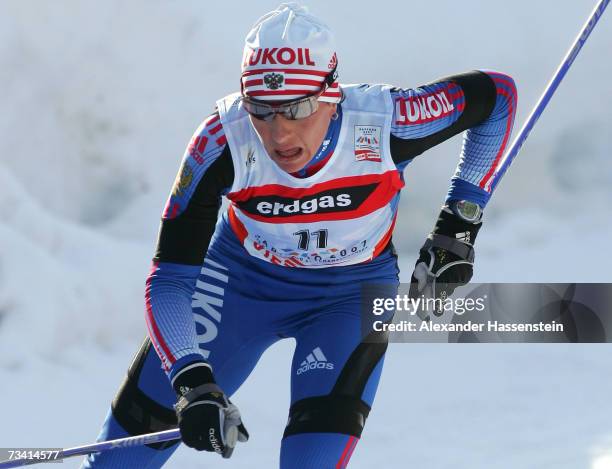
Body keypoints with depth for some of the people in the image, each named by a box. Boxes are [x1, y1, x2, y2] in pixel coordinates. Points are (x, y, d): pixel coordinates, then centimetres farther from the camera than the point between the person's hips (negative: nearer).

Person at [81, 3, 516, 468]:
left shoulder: (383, 123, -33)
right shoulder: (224, 142, -33)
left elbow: (497, 94, -14)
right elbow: (169, 282, -28)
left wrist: (460, 224, -15)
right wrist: (193, 384, -42)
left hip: (352, 292, -1)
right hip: (242, 277, 1)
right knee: (144, 419, -1)